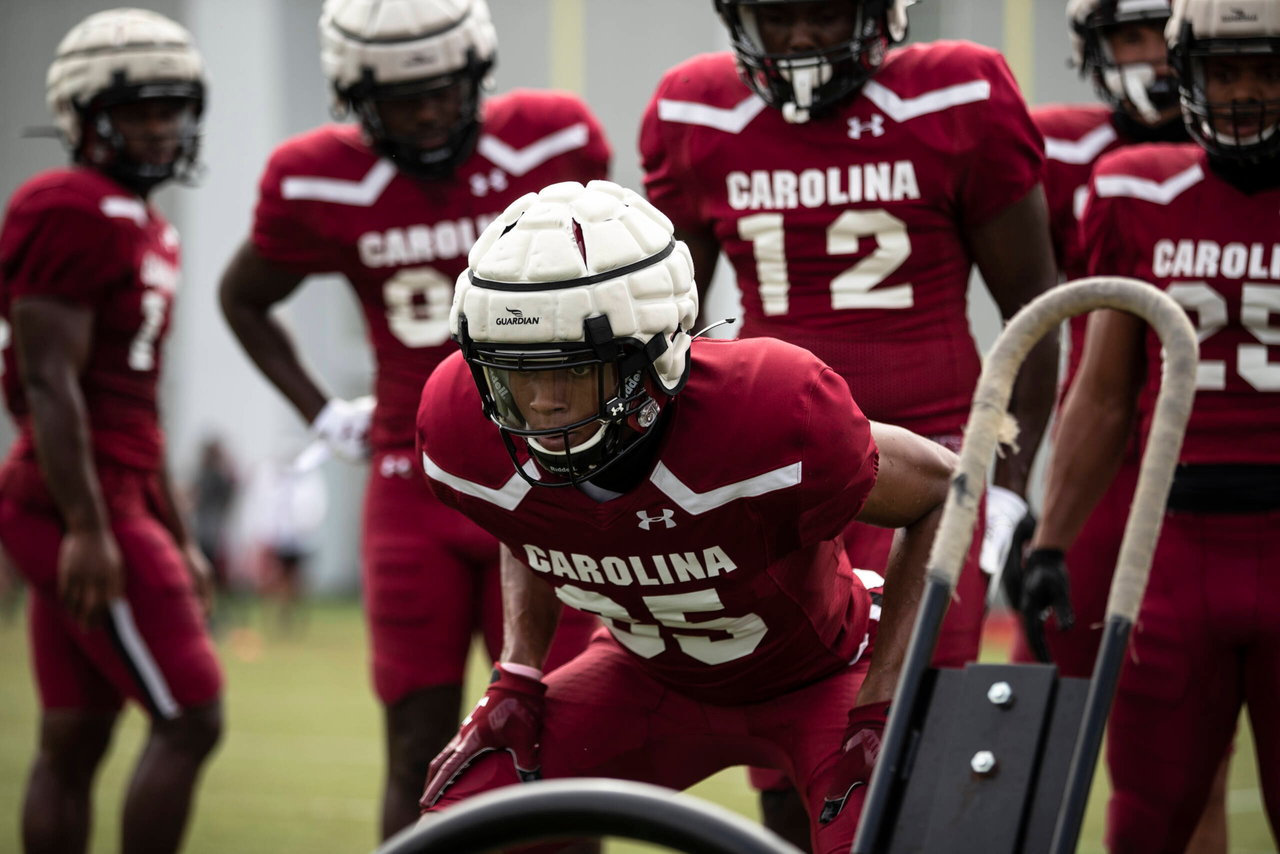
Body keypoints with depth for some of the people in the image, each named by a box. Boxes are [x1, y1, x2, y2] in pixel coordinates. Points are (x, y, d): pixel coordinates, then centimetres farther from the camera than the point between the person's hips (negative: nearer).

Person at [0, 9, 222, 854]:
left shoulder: (145, 229, 19)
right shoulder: (72, 213, -12)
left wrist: (178, 538, 25)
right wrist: (88, 529, -22)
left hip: (122, 501, 10)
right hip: (82, 506, -10)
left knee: (74, 743, 9)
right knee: (191, 718, -9)